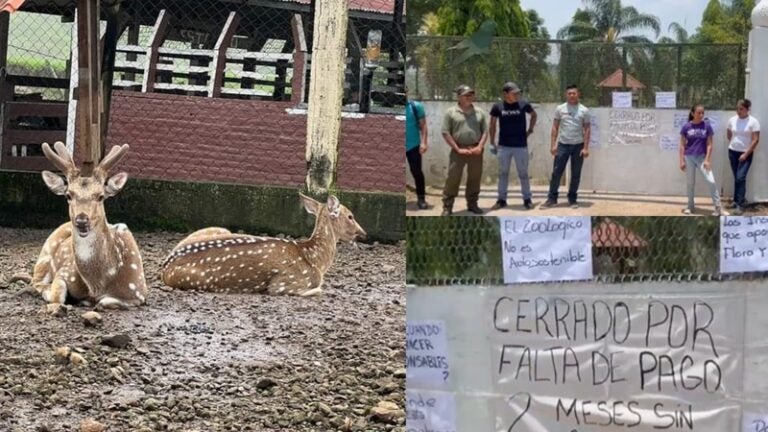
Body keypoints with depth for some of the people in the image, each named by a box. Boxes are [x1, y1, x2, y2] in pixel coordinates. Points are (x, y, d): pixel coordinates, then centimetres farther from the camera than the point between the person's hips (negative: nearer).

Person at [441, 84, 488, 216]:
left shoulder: (479, 113, 9)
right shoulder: (451, 112, -1)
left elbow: (485, 131, 10)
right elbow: (445, 133, -5)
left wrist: (480, 147, -6)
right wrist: (458, 149, -10)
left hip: (475, 150, 3)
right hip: (458, 150, -3)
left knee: (475, 178, 9)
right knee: (453, 178, -3)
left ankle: (472, 204, 22)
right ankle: (447, 207, 3)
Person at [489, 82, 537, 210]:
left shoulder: (523, 105, -6)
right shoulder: (498, 107, -6)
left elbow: (534, 115, 15)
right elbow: (492, 125, 5)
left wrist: (530, 129, 7)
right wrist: (492, 143, 5)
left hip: (521, 146, -1)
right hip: (504, 146, 1)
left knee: (523, 173, 5)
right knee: (503, 173, 8)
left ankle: (527, 199, 15)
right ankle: (501, 200, 16)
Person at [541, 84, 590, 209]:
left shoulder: (584, 110, -1)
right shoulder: (560, 109, 2)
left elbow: (587, 130, 0)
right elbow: (555, 127, 5)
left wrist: (586, 148, -7)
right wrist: (553, 144, -3)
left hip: (578, 145, 0)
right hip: (563, 144, 1)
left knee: (576, 174, 6)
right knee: (556, 172, 0)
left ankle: (572, 199, 16)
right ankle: (552, 199, 5)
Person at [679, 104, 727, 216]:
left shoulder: (707, 126, -2)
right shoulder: (686, 127, -3)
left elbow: (709, 145, -2)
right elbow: (682, 145, 1)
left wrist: (707, 160, -9)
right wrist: (682, 161, -3)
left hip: (702, 157, 0)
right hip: (689, 157, 0)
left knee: (711, 181, -10)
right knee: (691, 183, 10)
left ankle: (718, 208, -5)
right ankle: (690, 206, 24)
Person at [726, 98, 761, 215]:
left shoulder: (753, 122, -11)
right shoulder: (732, 120, 1)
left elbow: (755, 140, -13)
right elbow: (728, 134, 19)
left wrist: (746, 154, -15)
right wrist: (733, 144, 12)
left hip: (745, 153, -4)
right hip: (733, 152, 4)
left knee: (740, 178, -12)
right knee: (737, 178, 12)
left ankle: (740, 205, -10)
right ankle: (737, 200, 23)